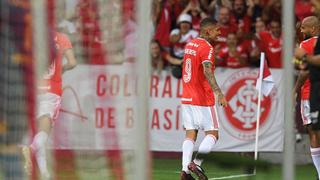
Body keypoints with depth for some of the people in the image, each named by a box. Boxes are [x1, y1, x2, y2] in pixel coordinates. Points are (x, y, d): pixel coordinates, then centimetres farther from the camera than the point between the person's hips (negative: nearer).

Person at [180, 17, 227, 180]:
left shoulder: (190, 45, 13)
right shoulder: (206, 48, -13)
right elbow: (207, 71, -27)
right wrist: (218, 93, -34)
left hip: (187, 98, 8)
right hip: (203, 99, -8)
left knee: (190, 135, 6)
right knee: (212, 134, 1)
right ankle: (197, 163, -14)